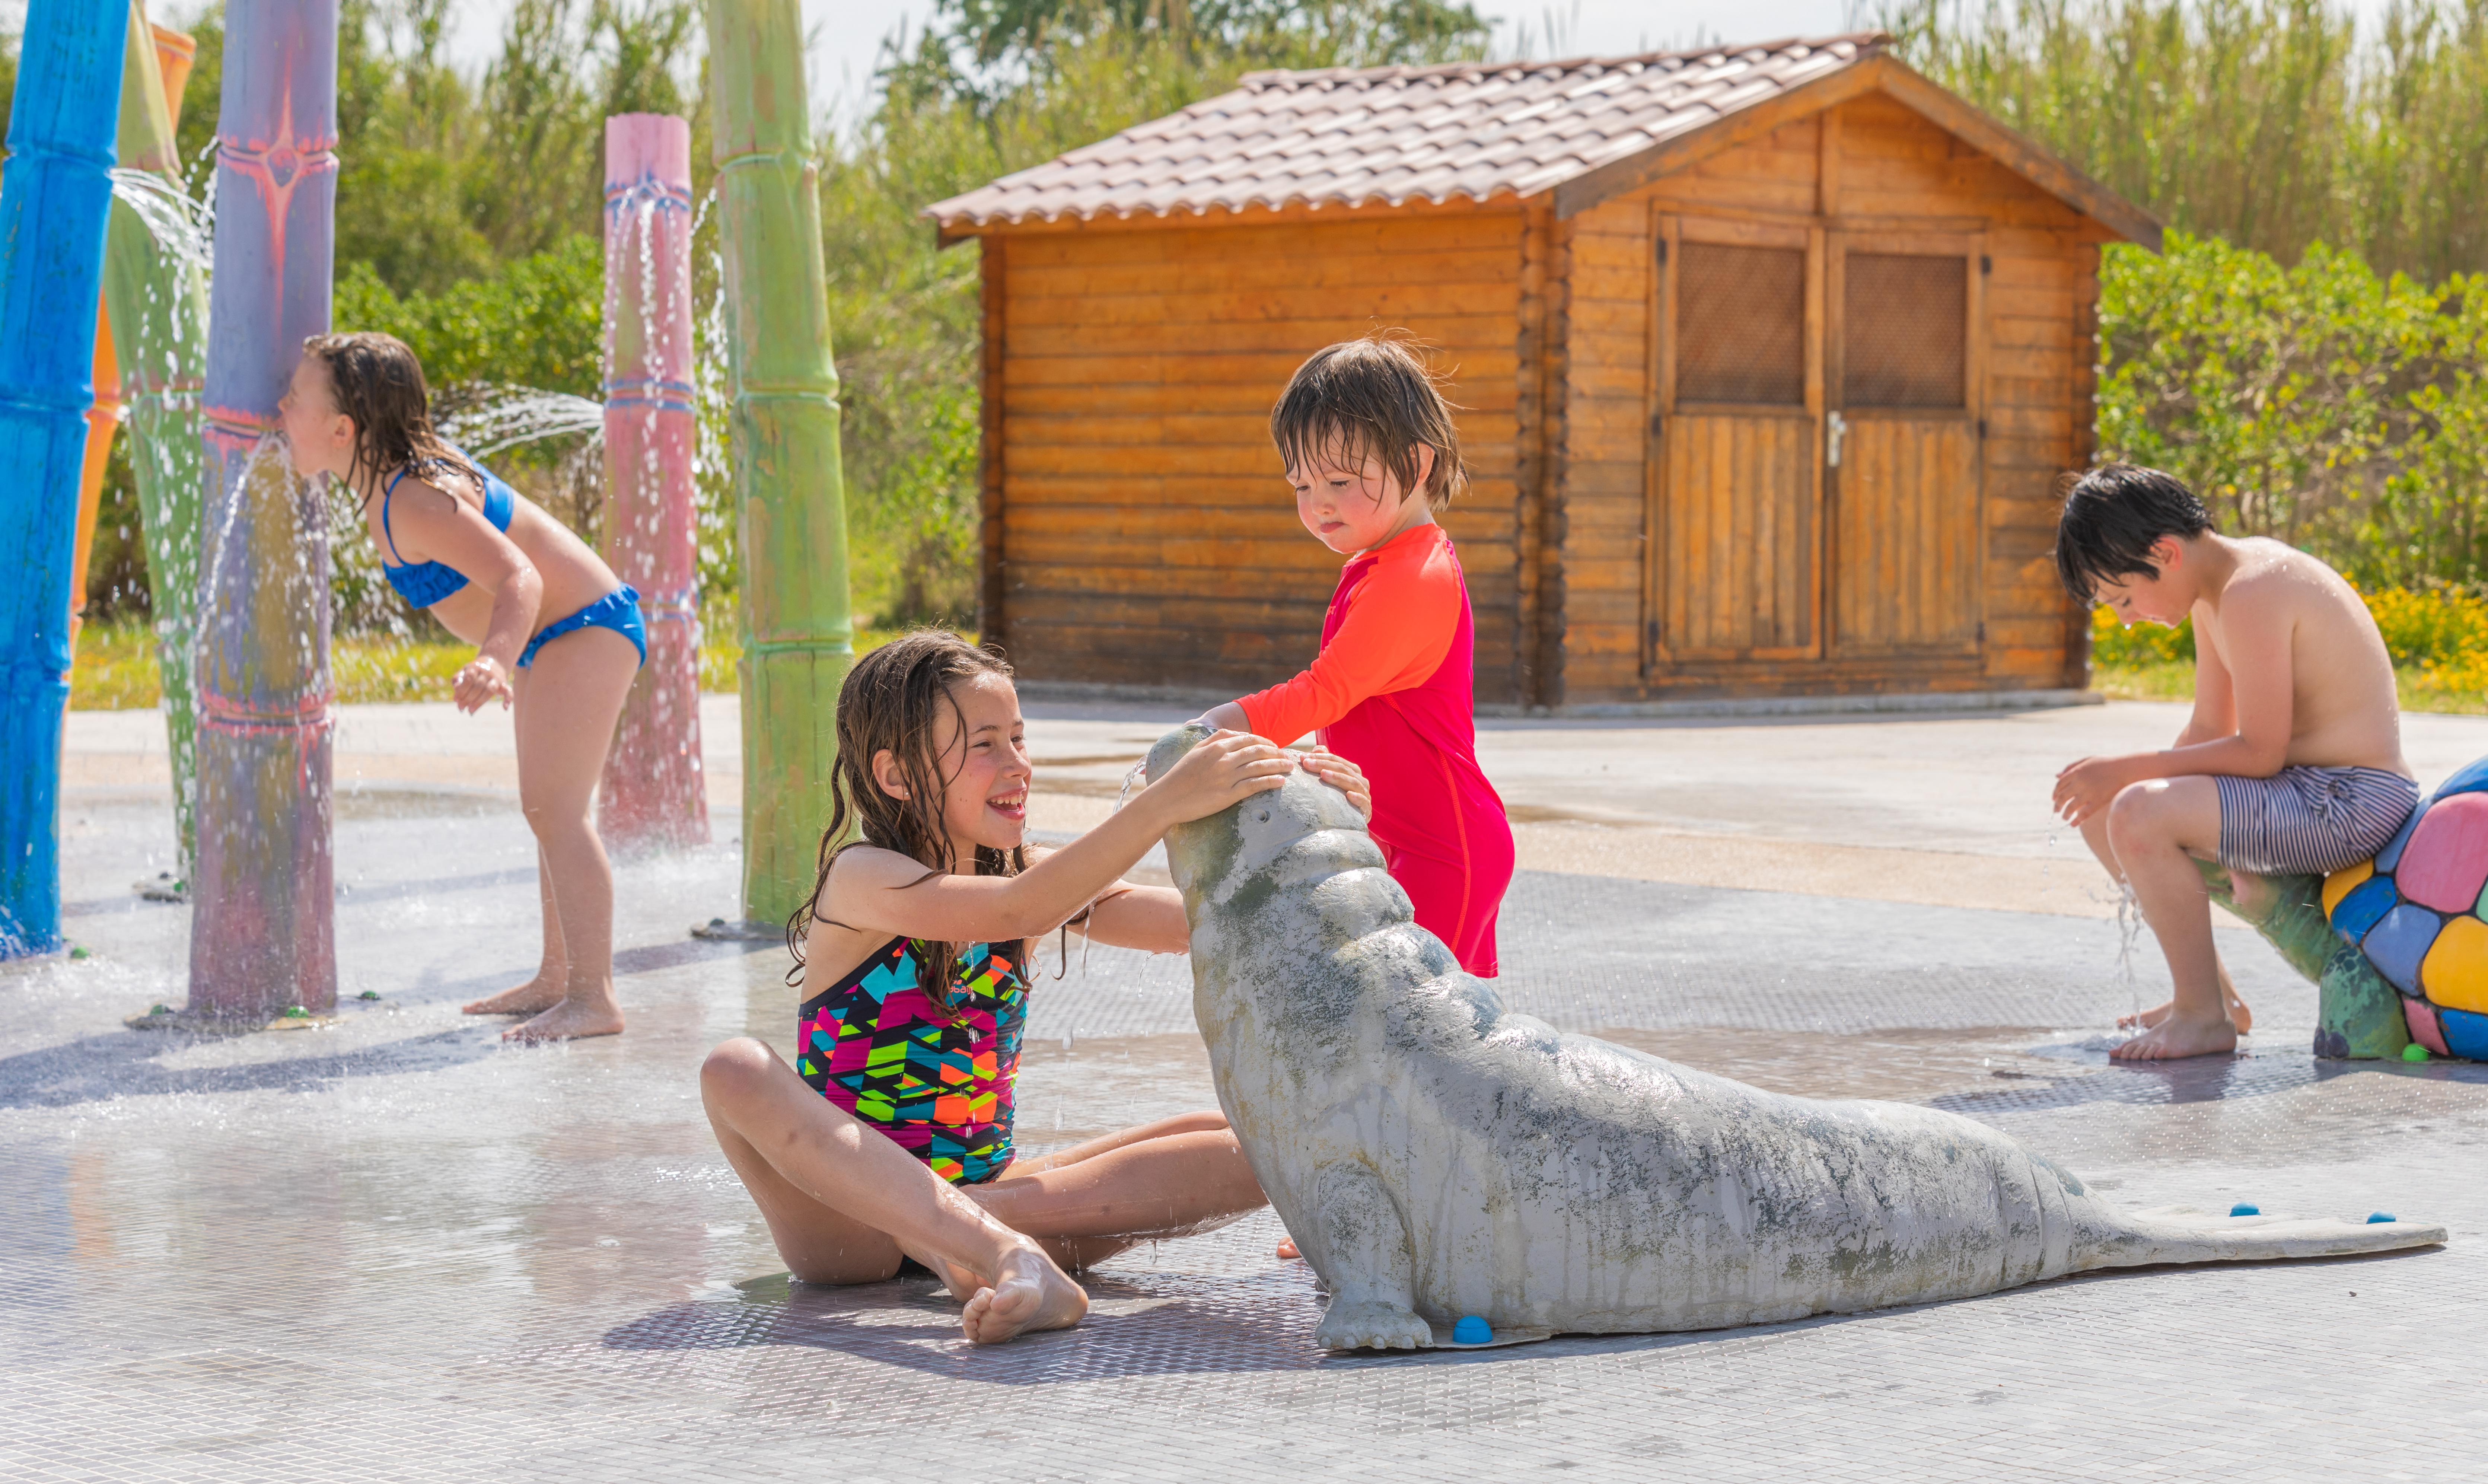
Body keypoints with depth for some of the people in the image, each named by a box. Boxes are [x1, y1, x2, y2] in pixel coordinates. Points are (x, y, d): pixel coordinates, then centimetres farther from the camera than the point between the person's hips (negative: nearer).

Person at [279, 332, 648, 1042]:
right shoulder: (382, 481, -2)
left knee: (552, 808, -17)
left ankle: (593, 997, -18)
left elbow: (518, 577, -41)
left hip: (586, 630, -11)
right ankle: (556, 978, 26)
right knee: (547, 810, 17)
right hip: (552, 638, 11)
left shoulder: (416, 501, -31)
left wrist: (495, 660, -58)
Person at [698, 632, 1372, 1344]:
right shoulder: (863, 880, -14)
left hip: (980, 1189, 5)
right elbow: (1018, 914, -32)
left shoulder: (1028, 872, 7)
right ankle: (1012, 1256, -53)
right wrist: (1163, 804, -41)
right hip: (850, 1225, -5)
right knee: (737, 1071, -38)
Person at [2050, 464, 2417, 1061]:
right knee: (2098, 807, 16)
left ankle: (2205, 1018, -13)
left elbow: (2259, 752, -23)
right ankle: (2213, 994, 22)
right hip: (2308, 792, 11)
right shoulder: (2213, 591, 10)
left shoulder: (2252, 595, -22)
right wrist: (2119, 780, 3)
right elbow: (2208, 731, 16)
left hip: (2350, 803, -11)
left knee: (2140, 815, -29)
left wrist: (2129, 770, -19)